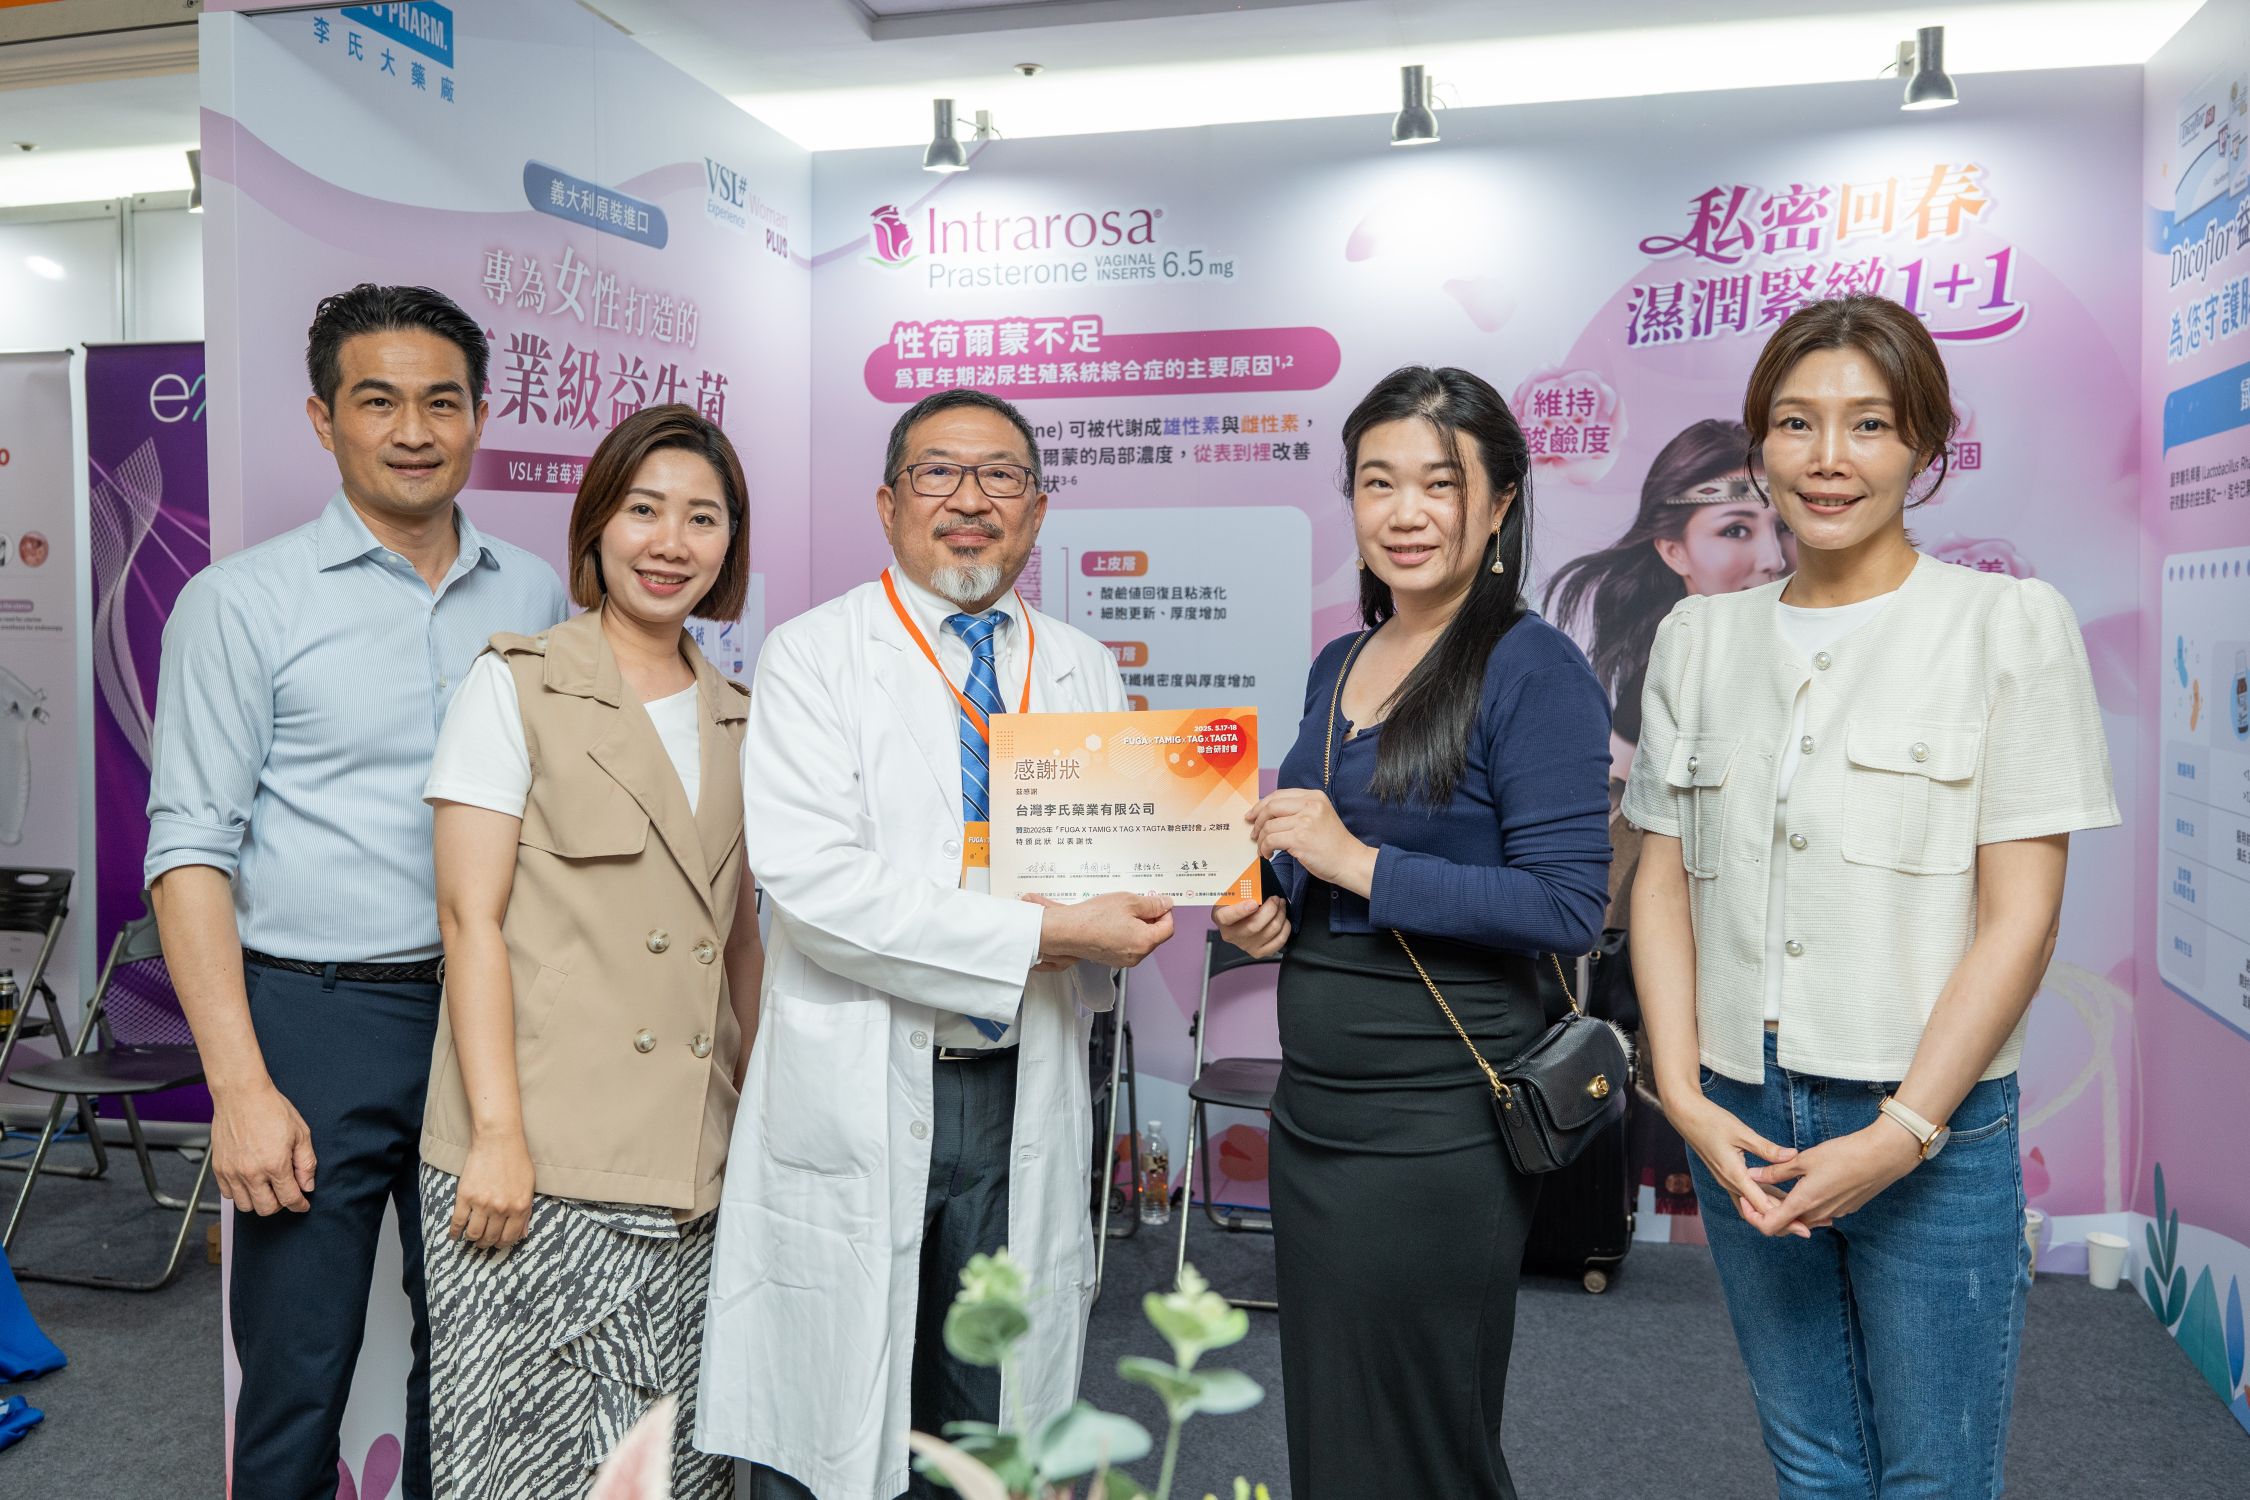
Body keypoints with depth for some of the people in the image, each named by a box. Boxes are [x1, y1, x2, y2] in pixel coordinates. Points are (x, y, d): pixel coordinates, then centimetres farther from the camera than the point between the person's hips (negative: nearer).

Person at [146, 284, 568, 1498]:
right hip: (318, 1019, -3)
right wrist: (240, 1084, -13)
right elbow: (191, 848, -6)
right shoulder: (242, 601, -2)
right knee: (295, 1374, 6)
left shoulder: (534, 596, 8)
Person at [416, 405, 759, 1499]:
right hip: (537, 1160, -4)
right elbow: (470, 919, -7)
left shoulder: (735, 718, 14)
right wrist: (498, 1133, -14)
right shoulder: (514, 686, -1)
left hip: (690, 1164, 5)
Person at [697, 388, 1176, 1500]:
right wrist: (1036, 935, -20)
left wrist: (1097, 940, -11)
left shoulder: (1085, 674, 11)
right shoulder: (813, 657, -4)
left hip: (1026, 1098, 4)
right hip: (856, 1098, -4)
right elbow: (808, 875, -17)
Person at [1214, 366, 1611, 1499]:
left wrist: (1359, 864, -20)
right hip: (1312, 1107, 7)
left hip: (1436, 1128, -7)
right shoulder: (1339, 664, 11)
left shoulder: (1532, 669, -12)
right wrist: (1271, 912, 0)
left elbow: (1567, 905, -18)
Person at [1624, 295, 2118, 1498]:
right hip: (1739, 1123, 3)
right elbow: (1662, 882, 6)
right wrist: (1684, 1096, -4)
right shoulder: (1698, 638, 7)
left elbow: (2020, 917, -8)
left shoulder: (2010, 623, -4)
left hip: (1933, 1133, -3)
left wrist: (1903, 1132, -13)